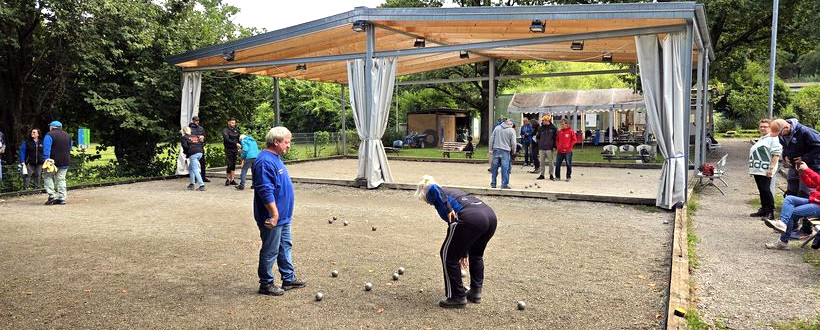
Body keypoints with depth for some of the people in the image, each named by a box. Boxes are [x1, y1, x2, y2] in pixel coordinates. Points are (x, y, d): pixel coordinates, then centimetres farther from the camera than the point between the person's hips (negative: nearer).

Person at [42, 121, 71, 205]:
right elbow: (70, 148, 21)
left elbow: (46, 148, -18)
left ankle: (52, 195, -3)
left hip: (54, 161, -5)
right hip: (65, 162, 5)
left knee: (47, 176, 8)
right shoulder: (67, 135, 13)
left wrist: (46, 159, -24)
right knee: (61, 179, 8)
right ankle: (62, 198, 4)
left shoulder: (49, 135, -6)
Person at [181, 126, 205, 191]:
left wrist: (186, 152, 9)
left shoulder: (184, 137, 6)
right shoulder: (195, 136, 23)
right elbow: (201, 143, 15)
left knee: (195, 170, -6)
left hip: (193, 154, -6)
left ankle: (202, 185, -16)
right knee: (190, 168, 21)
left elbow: (185, 146, -7)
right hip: (200, 152, 6)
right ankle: (191, 184, 21)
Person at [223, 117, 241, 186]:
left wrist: (239, 148, 7)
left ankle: (232, 179, 12)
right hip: (228, 150, -5)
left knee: (233, 165, 7)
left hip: (235, 150, 5)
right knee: (229, 165, -9)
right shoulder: (225, 131, -4)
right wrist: (235, 144, -24)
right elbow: (227, 140, -17)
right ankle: (227, 179, 1)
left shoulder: (236, 131, 13)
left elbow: (239, 140, 18)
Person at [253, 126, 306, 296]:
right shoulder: (265, 162, -22)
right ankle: (266, 284, 17)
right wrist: (275, 214, -26)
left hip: (283, 217, 10)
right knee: (270, 251, 3)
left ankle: (288, 278, 30)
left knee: (285, 247, 19)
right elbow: (266, 191, -28)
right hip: (273, 218, -10)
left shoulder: (275, 158, 11)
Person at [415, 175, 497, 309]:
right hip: (490, 216, 8)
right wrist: (464, 253, 48)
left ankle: (457, 297, 19)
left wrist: (448, 209, -11)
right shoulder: (452, 191, 37)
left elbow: (433, 188, -11)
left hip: (471, 218, -8)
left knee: (449, 256, 12)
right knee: (476, 254, 32)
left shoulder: (431, 194, 18)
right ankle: (476, 292, 37)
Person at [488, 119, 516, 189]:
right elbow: (513, 143, -5)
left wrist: (491, 149, 11)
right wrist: (513, 151, 10)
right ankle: (504, 184, 0)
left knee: (494, 168, 9)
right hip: (505, 151, -3)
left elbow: (491, 139, 8)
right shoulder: (511, 130, -1)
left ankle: (493, 184, 15)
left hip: (496, 150, 4)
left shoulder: (497, 128, 9)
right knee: (505, 168, 0)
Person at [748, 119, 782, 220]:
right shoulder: (761, 139, 22)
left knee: (765, 190, -10)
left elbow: (776, 154, -16)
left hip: (765, 171, -9)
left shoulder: (773, 138, -8)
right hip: (757, 170, 9)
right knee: (761, 190, 13)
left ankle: (770, 212, -6)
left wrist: (771, 168, -22)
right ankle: (763, 209, 20)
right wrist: (752, 169, 24)